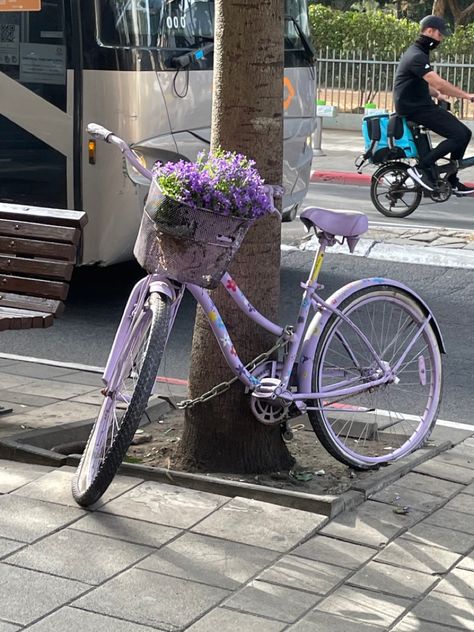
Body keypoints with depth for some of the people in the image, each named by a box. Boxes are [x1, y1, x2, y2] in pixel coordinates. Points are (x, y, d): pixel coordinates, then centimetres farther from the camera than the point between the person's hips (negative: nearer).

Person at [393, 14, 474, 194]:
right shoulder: (417, 56, -17)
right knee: (459, 135, -18)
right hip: (414, 108, -10)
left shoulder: (419, 53, 17)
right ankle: (421, 168, -14)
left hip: (421, 105, 10)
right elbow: (438, 83, -27)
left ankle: (452, 182, 11)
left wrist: (438, 95, 9)